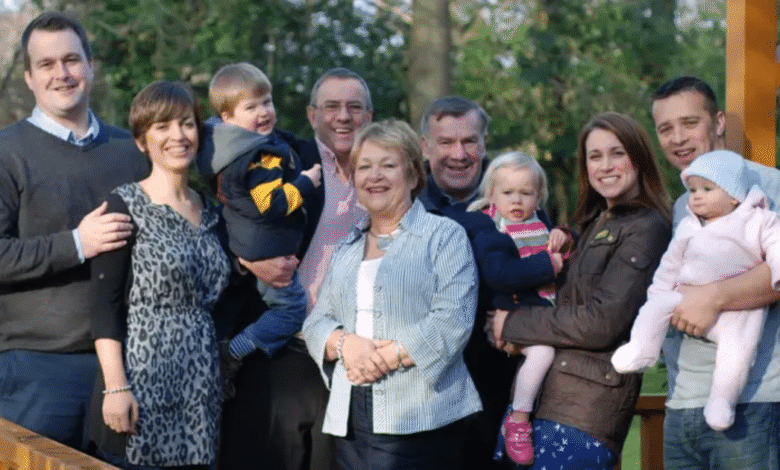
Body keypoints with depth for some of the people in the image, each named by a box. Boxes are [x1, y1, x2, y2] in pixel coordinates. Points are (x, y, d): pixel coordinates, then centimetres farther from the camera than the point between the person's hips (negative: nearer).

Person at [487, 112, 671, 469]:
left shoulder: (646, 228, -8)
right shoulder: (595, 224, 19)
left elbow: (601, 322, -16)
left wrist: (514, 323, -7)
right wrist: (503, 327, -3)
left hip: (588, 408, -8)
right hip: (541, 392, 8)